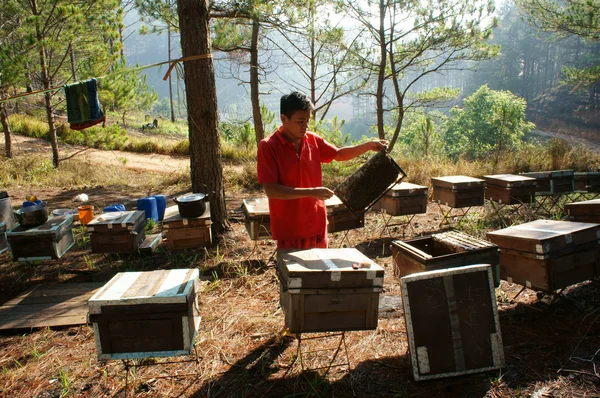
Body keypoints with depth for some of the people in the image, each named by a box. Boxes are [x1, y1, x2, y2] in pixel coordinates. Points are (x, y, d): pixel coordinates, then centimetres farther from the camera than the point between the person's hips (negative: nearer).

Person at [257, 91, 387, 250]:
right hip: (289, 230, -5)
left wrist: (369, 146, 6)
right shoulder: (268, 146, -13)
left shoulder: (313, 140, 3)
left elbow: (339, 154, 19)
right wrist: (311, 192, -24)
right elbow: (271, 190, -19)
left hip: (317, 225, 5)